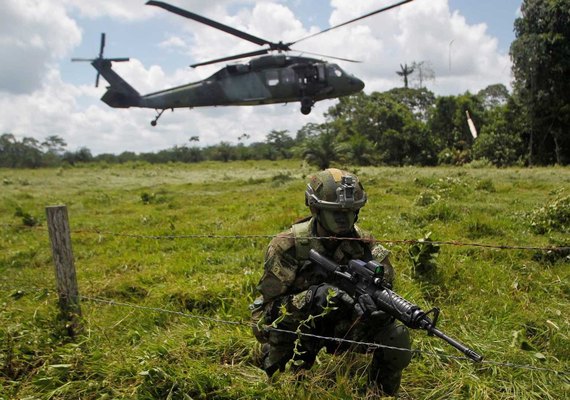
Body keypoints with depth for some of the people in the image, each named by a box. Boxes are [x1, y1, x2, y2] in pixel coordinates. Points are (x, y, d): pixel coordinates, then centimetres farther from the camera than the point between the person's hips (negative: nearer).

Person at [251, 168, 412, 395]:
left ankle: (382, 394, 10)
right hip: (294, 325, -2)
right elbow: (271, 305, -22)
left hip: (341, 322, 3)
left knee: (396, 336, -17)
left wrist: (373, 297, -37)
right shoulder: (288, 246, -23)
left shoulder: (361, 241, -12)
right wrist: (312, 297, -40)